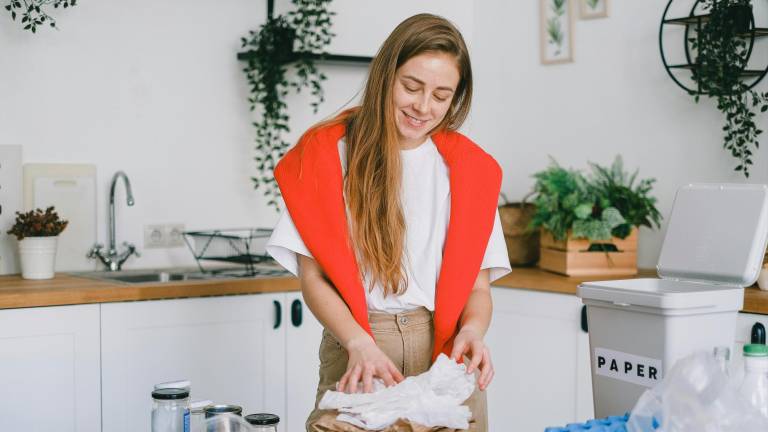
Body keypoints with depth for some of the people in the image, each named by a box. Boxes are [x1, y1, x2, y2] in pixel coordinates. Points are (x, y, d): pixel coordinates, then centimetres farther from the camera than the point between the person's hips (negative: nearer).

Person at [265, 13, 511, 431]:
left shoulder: (467, 168, 7)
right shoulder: (328, 154, 0)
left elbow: (477, 285, 6)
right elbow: (313, 277, -3)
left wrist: (472, 330, -15)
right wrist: (359, 342, -19)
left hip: (446, 354, 2)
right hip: (355, 352, -1)